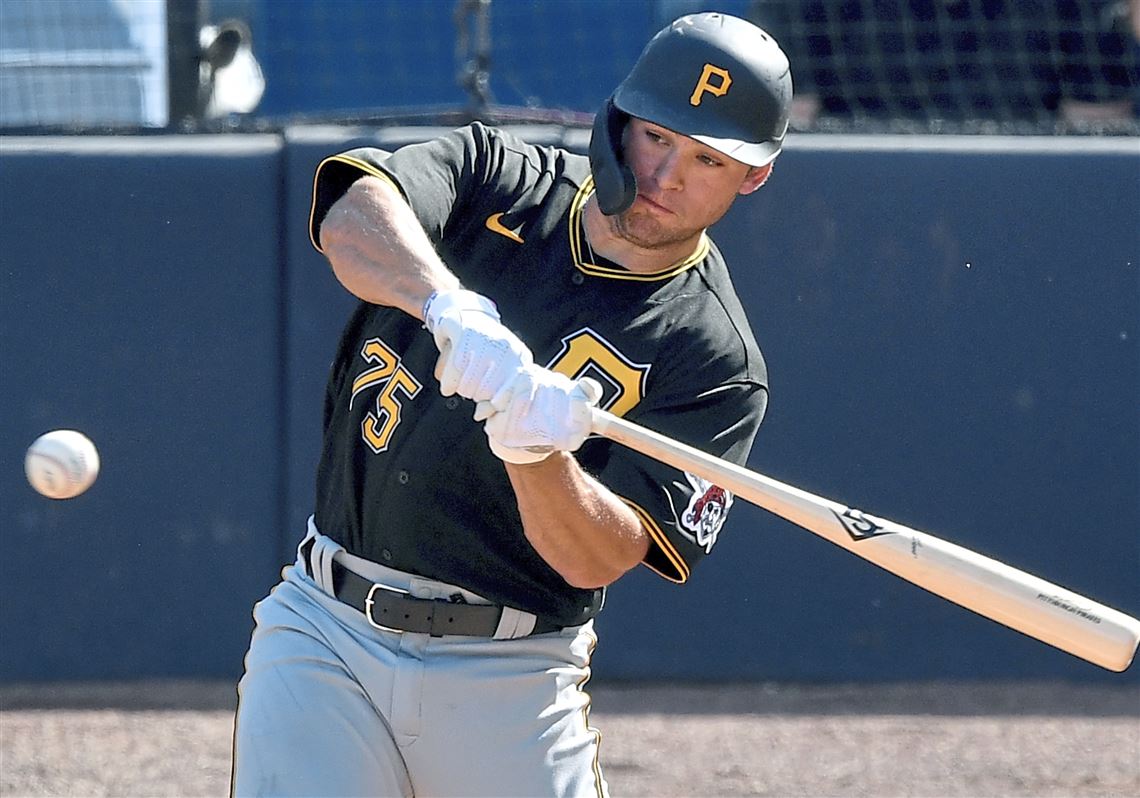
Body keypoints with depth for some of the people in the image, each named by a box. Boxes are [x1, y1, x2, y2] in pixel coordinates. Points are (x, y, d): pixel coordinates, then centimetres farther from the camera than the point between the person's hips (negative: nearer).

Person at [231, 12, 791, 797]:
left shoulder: (716, 360, -4)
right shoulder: (495, 179, 2)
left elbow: (596, 558, -14)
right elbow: (353, 216, -21)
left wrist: (537, 454, -34)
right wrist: (455, 308, -39)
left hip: (509, 684, -1)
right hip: (323, 635, 1)